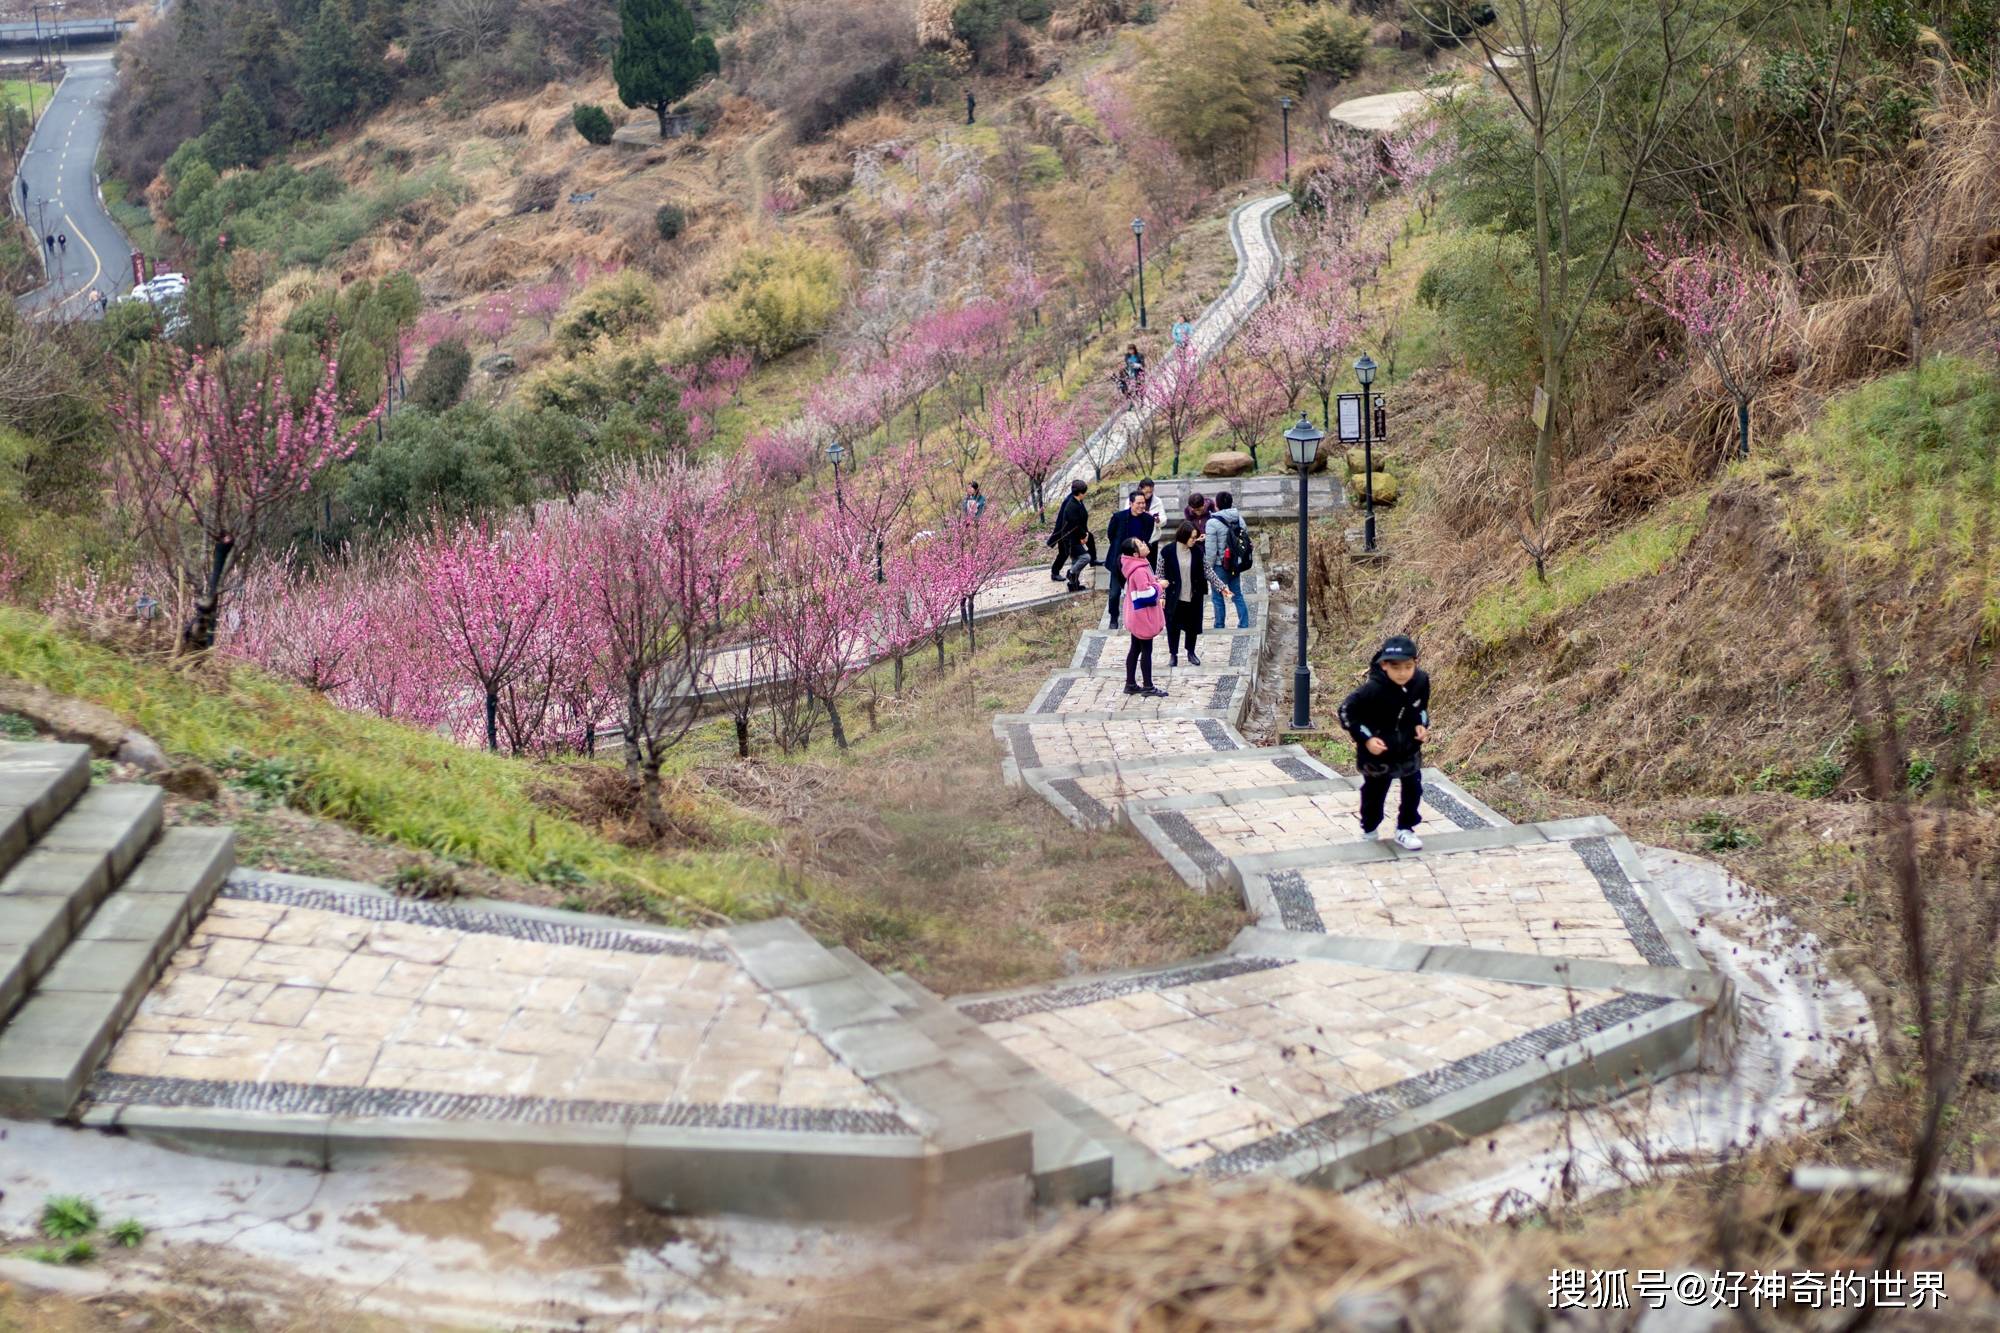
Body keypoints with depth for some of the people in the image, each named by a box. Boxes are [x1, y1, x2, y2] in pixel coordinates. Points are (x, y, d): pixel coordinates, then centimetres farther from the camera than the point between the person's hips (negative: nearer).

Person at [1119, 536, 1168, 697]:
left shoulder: (1134, 567, 6)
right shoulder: (1140, 570, -26)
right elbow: (1146, 595, -27)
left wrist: (1155, 584, 7)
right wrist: (1158, 586, -12)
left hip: (1137, 618, 10)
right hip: (1143, 617, -10)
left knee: (1135, 649, 15)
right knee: (1146, 650, 1)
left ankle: (1131, 684, 22)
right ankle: (1148, 687, 9)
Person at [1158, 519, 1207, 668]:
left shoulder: (1197, 551, -6)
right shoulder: (1168, 551, -14)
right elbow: (1161, 574, -7)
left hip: (1193, 596, 2)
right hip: (1174, 597, -2)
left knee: (1192, 625, 13)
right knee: (1173, 625, 8)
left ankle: (1191, 652, 31)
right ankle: (1173, 654, 23)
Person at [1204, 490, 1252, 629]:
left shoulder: (1213, 523, -17)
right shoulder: (1239, 519, 1)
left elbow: (1211, 549, -15)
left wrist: (1208, 569, -7)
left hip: (1220, 565, -6)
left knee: (1217, 597, 5)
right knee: (1237, 595, 15)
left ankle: (1219, 627, 10)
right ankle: (1244, 624, 16)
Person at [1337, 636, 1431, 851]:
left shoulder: (1421, 681, -16)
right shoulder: (1373, 690, -32)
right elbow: (1346, 711, -23)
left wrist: (1422, 725, -9)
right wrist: (1366, 739, -25)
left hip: (1409, 749, 4)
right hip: (1377, 752, -4)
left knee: (1413, 789, 11)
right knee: (1374, 792, 13)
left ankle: (1405, 829, 29)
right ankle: (1368, 831, 36)